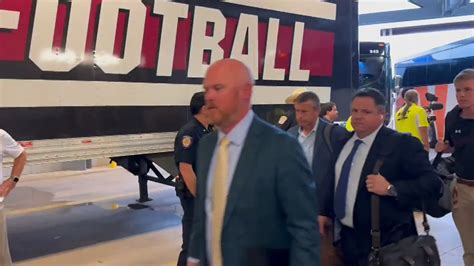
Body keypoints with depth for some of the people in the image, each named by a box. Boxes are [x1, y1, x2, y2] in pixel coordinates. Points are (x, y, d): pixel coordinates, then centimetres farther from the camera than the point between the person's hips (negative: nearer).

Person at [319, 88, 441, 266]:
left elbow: (432, 183, -17)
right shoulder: (343, 142, 7)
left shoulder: (402, 143, -13)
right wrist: (325, 212, 13)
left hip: (383, 241, -6)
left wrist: (391, 189, -27)